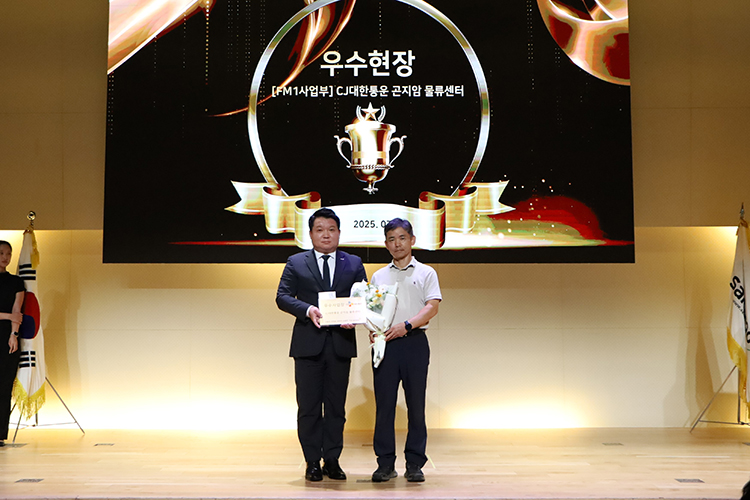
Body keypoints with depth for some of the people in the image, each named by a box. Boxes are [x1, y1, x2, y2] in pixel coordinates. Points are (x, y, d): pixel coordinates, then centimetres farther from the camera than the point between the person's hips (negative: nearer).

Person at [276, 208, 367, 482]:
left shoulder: (354, 264, 12)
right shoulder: (296, 263, 8)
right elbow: (282, 297, 0)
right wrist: (308, 310, -17)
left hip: (341, 343, 1)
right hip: (308, 343, -1)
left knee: (336, 406, 7)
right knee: (308, 406, 3)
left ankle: (332, 461, 16)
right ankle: (312, 462, 12)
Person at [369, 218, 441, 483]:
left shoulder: (426, 273, 9)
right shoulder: (378, 276, 17)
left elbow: (432, 307, -3)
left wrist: (406, 325, -17)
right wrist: (372, 329, -8)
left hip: (414, 342, -2)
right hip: (384, 343, 2)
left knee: (416, 405, 0)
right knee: (384, 404, -1)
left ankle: (415, 464, 6)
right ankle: (385, 463, 6)